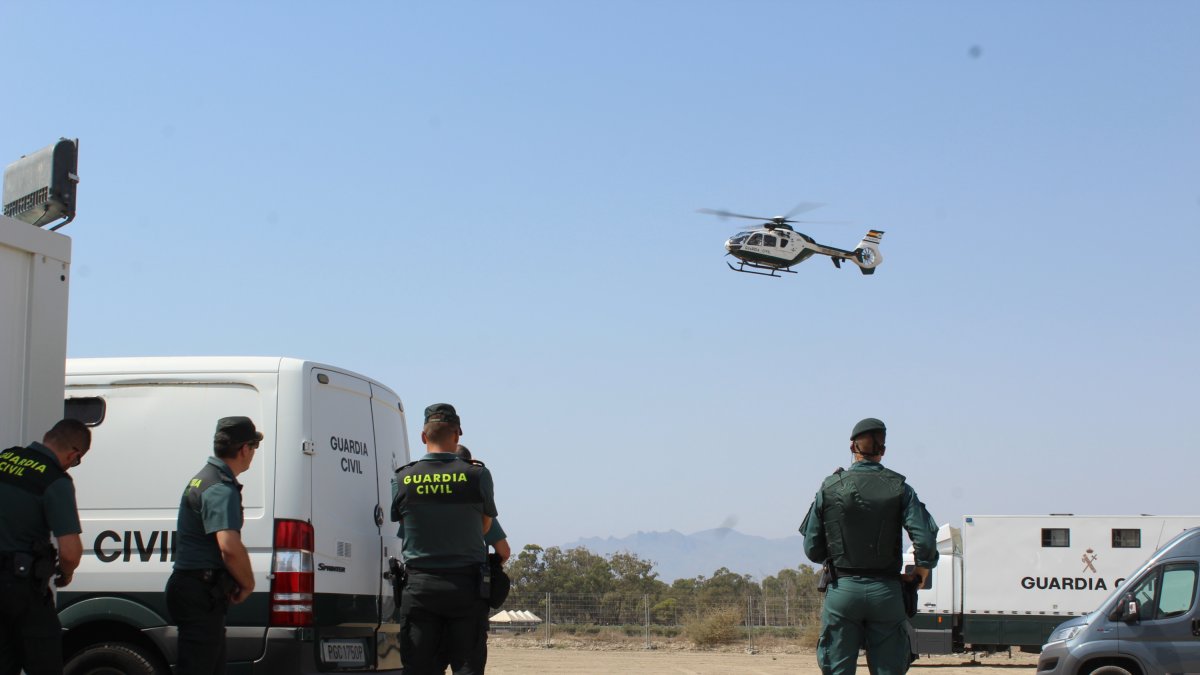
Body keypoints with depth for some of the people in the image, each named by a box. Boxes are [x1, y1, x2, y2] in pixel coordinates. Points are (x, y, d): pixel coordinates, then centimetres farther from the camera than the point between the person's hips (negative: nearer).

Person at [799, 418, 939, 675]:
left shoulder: (829, 488, 0)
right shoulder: (899, 488, -1)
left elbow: (812, 549, 2)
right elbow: (925, 540, -11)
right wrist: (924, 566, 8)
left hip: (842, 590, 0)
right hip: (886, 593, 0)